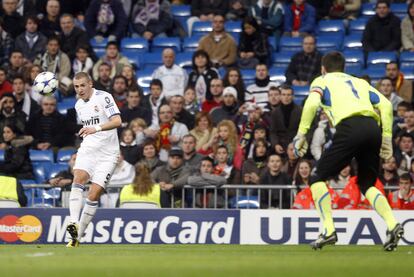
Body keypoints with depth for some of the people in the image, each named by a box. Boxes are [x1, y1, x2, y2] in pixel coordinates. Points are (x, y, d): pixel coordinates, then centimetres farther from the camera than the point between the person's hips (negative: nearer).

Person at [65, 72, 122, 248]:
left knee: (93, 196, -9)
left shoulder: (104, 97, -8)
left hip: (107, 154, -4)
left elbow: (117, 121, -21)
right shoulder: (78, 105, 14)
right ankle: (73, 224, -38)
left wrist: (96, 128, -34)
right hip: (87, 150, 4)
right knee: (78, 179, -25)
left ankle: (78, 236, 1)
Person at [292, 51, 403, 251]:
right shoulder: (360, 82, 34)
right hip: (374, 128, 5)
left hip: (350, 128, -5)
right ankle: (392, 224, -5)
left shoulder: (322, 81, 22)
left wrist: (301, 134, 0)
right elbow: (385, 105, 20)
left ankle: (329, 231, -7)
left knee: (318, 178, 6)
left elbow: (312, 104, 0)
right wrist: (387, 137, 18)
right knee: (367, 183, 18)